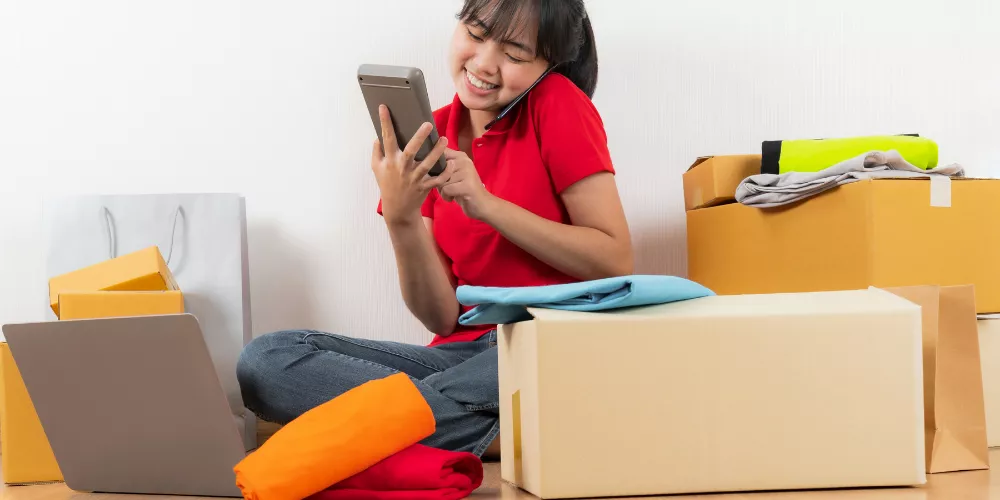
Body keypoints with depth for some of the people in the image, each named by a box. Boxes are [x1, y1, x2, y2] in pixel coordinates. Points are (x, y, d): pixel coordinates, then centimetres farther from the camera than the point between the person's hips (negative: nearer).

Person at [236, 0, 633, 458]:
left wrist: (486, 204, -15)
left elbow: (616, 262, -10)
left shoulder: (558, 105, -2)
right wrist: (401, 219, -16)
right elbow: (442, 319, 2)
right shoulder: (427, 142, 7)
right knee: (265, 359, -18)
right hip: (468, 351, 5)